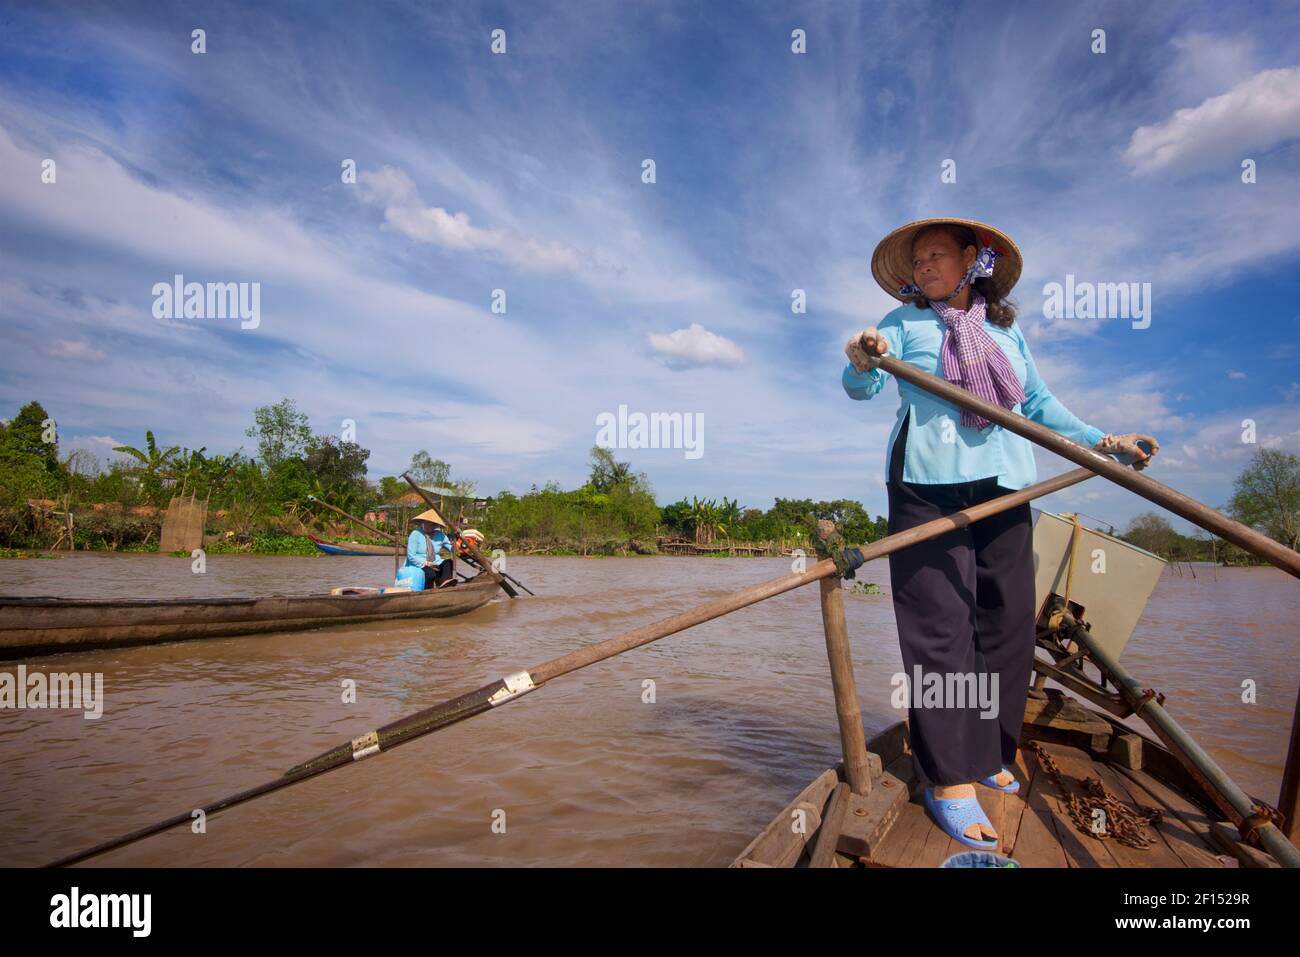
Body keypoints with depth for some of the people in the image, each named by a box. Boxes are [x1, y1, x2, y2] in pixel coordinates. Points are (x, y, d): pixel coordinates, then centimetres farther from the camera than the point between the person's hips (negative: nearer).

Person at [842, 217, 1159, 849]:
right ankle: (950, 778, -2)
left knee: (1007, 621, 7)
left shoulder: (1005, 329, 17)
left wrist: (1101, 442, 17)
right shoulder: (905, 322, 6)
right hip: (927, 484, -4)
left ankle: (990, 753, 23)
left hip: (1003, 486, 5)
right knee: (940, 626, -8)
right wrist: (861, 362, -29)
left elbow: (1039, 404, 22)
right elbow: (860, 388, -7)